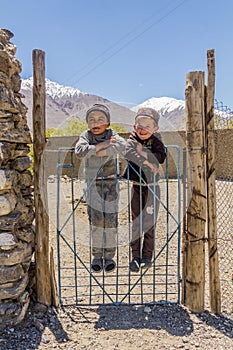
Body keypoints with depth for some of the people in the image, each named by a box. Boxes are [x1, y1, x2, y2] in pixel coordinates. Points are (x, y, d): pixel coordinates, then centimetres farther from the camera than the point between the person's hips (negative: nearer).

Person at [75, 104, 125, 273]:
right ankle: (97, 255, 17)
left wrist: (105, 152, -25)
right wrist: (102, 145, -20)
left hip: (111, 182, 0)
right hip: (93, 183, 0)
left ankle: (109, 255, 17)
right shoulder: (86, 136, 0)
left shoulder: (112, 134, 0)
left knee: (111, 219, 2)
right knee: (96, 219, 1)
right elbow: (79, 151, -20)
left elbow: (122, 145, -20)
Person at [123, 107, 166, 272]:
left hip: (151, 186, 0)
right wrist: (146, 161, -26)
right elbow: (128, 152, -22)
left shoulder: (156, 140, 2)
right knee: (134, 221, 5)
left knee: (149, 222, 6)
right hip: (134, 186, 0)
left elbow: (161, 157, -15)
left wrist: (142, 151, -19)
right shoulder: (133, 138, -1)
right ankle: (136, 256, 17)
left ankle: (147, 255, 21)